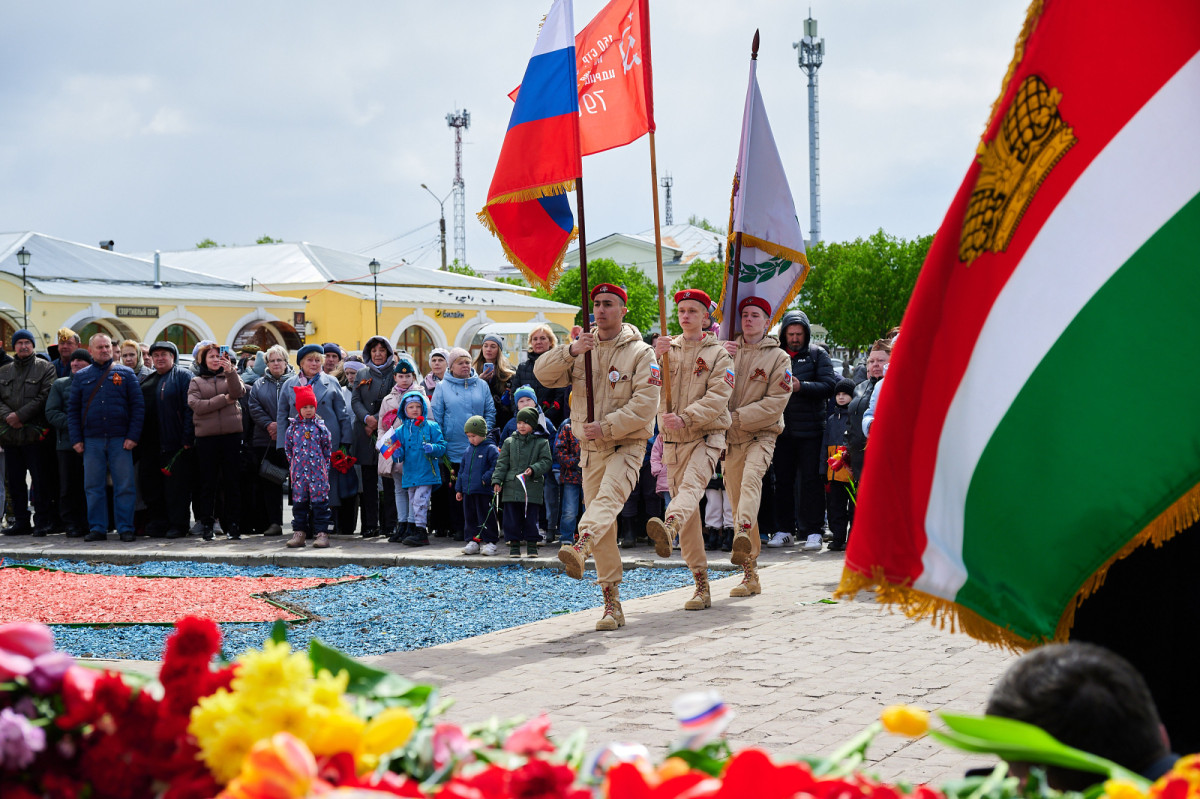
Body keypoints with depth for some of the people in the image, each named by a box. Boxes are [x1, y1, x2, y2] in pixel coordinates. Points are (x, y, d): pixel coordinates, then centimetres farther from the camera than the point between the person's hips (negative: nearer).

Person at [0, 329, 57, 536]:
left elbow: (45, 397, -8)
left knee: (41, 479, -5)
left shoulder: (45, 368, 2)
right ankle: (21, 521, 15)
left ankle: (44, 521, -1)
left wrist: (20, 415, -13)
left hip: (35, 433, -5)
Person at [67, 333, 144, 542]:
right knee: (93, 486, 3)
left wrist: (133, 436, -7)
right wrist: (76, 439, 0)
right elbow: (72, 409, 9)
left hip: (120, 439, -2)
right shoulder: (81, 376, 11)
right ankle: (97, 528, 10)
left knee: (124, 486, -3)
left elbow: (138, 406, 2)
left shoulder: (125, 373, 6)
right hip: (91, 441, 2)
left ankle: (125, 528, 3)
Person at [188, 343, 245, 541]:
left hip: (231, 435, 0)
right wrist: (224, 400, -7)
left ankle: (232, 524, 7)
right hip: (206, 437, 0)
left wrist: (230, 371, -25)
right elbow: (195, 405, -6)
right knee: (207, 482, 3)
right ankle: (206, 524, 8)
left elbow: (238, 392, -10)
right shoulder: (196, 382, 11)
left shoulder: (231, 377, 13)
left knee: (231, 481, 2)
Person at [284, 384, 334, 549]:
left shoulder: (320, 427, 1)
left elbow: (328, 448, 6)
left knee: (319, 501, -3)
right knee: (299, 501, 5)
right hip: (299, 472, 2)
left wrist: (323, 465, 4)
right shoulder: (293, 428, 6)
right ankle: (299, 532, 11)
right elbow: (288, 448, 14)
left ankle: (322, 532, -1)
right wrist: (293, 464, 11)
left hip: (318, 472, -2)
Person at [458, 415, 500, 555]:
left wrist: (486, 479, -19)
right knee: (470, 517, 9)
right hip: (468, 491, 7)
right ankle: (473, 542, 16)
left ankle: (489, 542, 4)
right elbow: (462, 470, 22)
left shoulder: (491, 449, -6)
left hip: (484, 491, -7)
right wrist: (459, 488, 19)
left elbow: (496, 467, -11)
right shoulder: (469, 451, 15)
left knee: (486, 517, -3)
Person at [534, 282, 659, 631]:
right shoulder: (581, 348, 11)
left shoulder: (641, 353, -3)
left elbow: (644, 406, -13)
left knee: (608, 497, -32)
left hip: (626, 445, -5)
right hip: (590, 449, 5)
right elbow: (543, 374, -2)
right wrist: (570, 351, -19)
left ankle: (580, 548, -59)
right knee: (604, 526, 4)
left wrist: (606, 427, -19)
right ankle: (612, 604, 8)